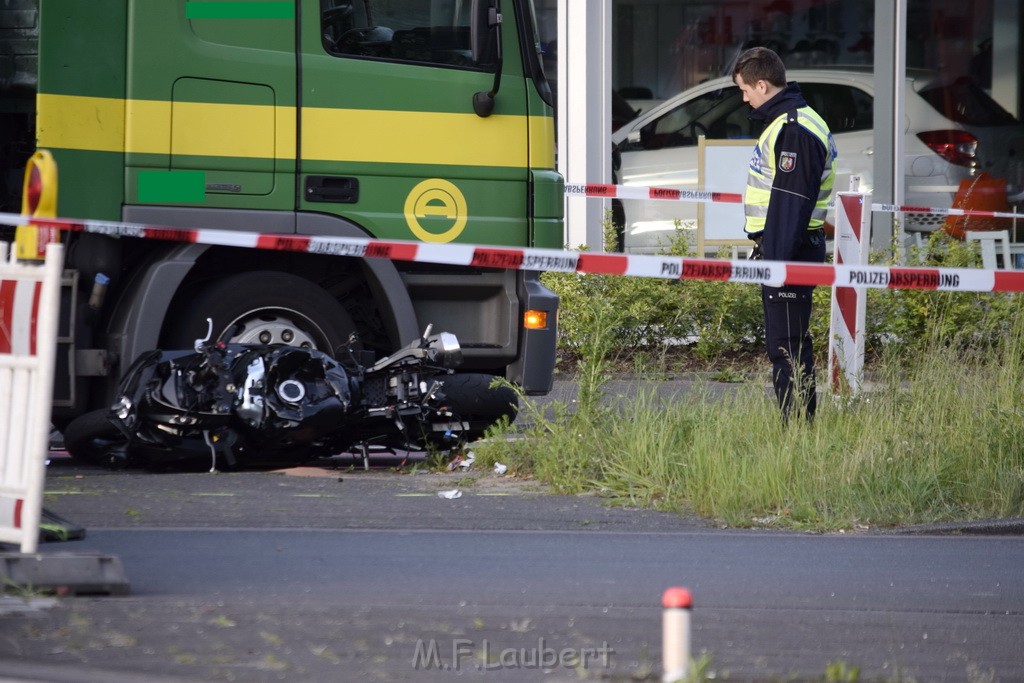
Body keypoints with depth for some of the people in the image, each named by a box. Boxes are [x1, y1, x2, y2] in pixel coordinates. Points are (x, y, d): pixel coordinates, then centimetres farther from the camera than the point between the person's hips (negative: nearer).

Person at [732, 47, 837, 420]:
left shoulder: (793, 130, -17)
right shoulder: (786, 121, 17)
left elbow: (791, 200, -22)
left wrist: (776, 259, -24)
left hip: (790, 250, -11)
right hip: (781, 248, 11)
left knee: (786, 343, -9)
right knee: (788, 341, 13)